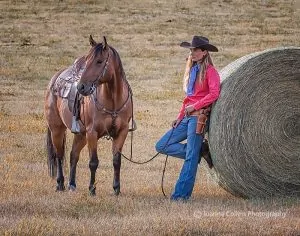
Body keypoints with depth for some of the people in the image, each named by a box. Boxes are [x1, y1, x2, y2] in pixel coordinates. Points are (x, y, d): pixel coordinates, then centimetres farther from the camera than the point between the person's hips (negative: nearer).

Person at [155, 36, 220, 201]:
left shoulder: (209, 71, -5)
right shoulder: (191, 70, 19)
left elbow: (214, 94, -18)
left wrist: (194, 106, -17)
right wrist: (180, 117, 10)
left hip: (199, 116, -9)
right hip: (187, 117, 9)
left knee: (191, 157, -9)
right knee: (162, 146, 3)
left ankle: (181, 194, -7)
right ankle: (199, 152, 7)